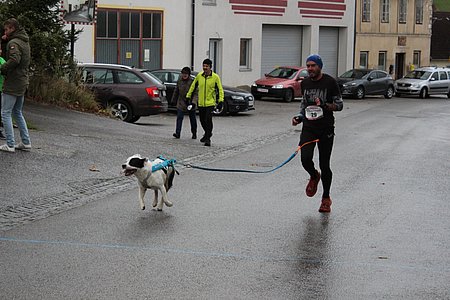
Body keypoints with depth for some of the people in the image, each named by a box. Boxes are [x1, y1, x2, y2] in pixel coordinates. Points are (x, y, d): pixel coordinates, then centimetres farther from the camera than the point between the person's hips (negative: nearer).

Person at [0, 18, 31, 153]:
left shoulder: (13, 43, -16)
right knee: (17, 113, 19)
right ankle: (26, 142, 18)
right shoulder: (25, 42, 14)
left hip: (12, 84, -9)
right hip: (23, 82, 9)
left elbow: (14, 59, -31)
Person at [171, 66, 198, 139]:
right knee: (179, 118, -11)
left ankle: (194, 133, 26)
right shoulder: (179, 81, 1)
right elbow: (176, 91, 15)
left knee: (192, 119, 10)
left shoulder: (192, 82, -12)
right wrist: (173, 100, 20)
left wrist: (193, 102, -26)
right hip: (181, 103, 3)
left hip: (190, 103, -3)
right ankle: (177, 133, -15)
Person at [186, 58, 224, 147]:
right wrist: (188, 96, 15)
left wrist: (220, 101, -10)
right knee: (202, 120, 13)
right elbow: (193, 86, 15)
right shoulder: (199, 76, 3)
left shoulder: (215, 77, -6)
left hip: (210, 103, -4)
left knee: (208, 120, -15)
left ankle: (208, 138, -7)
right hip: (201, 103, 4)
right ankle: (207, 133, 40)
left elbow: (220, 89, -3)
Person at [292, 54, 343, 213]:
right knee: (305, 158, -16)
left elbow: (339, 104, -2)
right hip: (308, 127, 3)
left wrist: (325, 106, -21)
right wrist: (300, 116, 7)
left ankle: (326, 198, 18)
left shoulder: (330, 82, -5)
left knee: (324, 165, 0)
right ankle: (314, 177, 21)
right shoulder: (305, 83, 8)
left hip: (326, 129, -3)